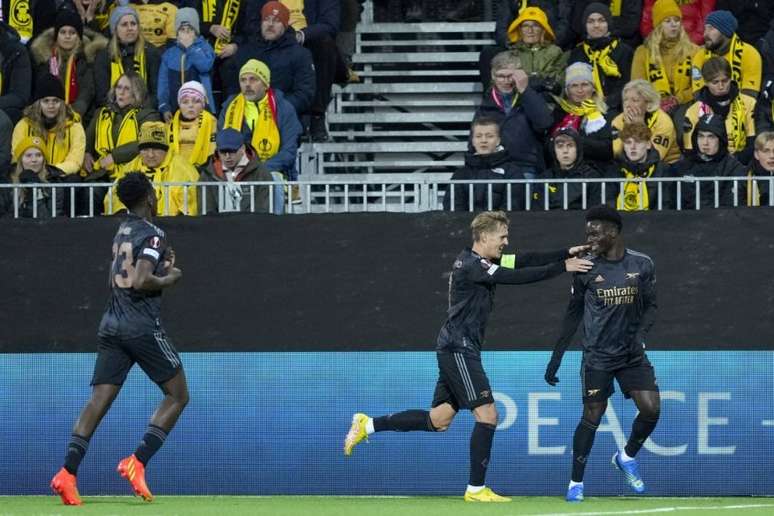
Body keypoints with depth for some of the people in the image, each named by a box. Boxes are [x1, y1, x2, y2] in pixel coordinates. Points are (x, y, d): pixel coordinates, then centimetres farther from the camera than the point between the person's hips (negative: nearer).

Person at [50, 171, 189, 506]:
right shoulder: (152, 234, -9)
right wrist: (169, 279, -4)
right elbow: (141, 282, -21)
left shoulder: (122, 231, 16)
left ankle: (68, 472, -14)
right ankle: (137, 462, -7)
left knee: (99, 400, 0)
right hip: (143, 327, -7)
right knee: (178, 396, 5)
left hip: (112, 325, 7)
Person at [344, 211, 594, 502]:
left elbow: (524, 261, 8)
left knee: (439, 420, 12)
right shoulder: (471, 265, -16)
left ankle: (368, 425, 17)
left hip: (457, 349, 10)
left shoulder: (481, 262, 13)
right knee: (487, 415, -9)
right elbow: (516, 277, -24)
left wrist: (566, 254, -2)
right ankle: (476, 489, -3)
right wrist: (562, 268, -20)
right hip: (458, 349, -10)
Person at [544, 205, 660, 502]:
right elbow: (573, 314, 5)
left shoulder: (642, 265, 0)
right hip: (597, 356, -2)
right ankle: (576, 483, 7)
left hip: (632, 354, 2)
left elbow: (650, 307, 7)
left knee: (651, 409, -10)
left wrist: (640, 334, -13)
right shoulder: (586, 269, -2)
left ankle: (627, 457, 18)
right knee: (592, 417, -5)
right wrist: (556, 358, 4)